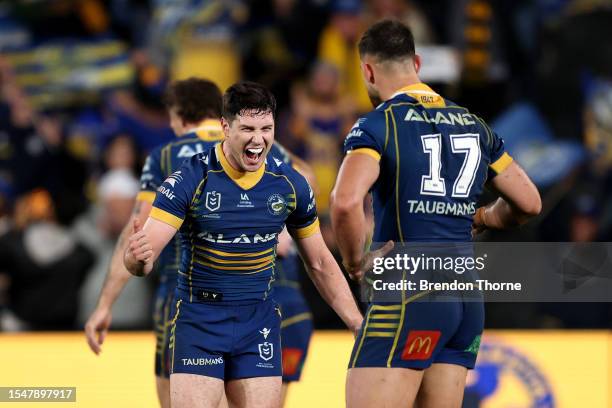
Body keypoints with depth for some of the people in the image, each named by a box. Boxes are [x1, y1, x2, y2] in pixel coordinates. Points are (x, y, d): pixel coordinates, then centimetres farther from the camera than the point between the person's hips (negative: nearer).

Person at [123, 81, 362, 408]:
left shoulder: (290, 184, -1)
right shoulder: (191, 179, -12)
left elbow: (319, 263, 11)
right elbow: (145, 254, -18)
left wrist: (359, 324, 6)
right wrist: (138, 258, -43)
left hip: (259, 323, 3)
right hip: (199, 318, -3)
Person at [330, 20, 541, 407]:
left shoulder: (377, 125, -7)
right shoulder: (474, 125, 13)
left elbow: (346, 202, -25)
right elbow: (529, 202, 19)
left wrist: (355, 263, -10)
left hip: (408, 298, -7)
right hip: (467, 301, 7)